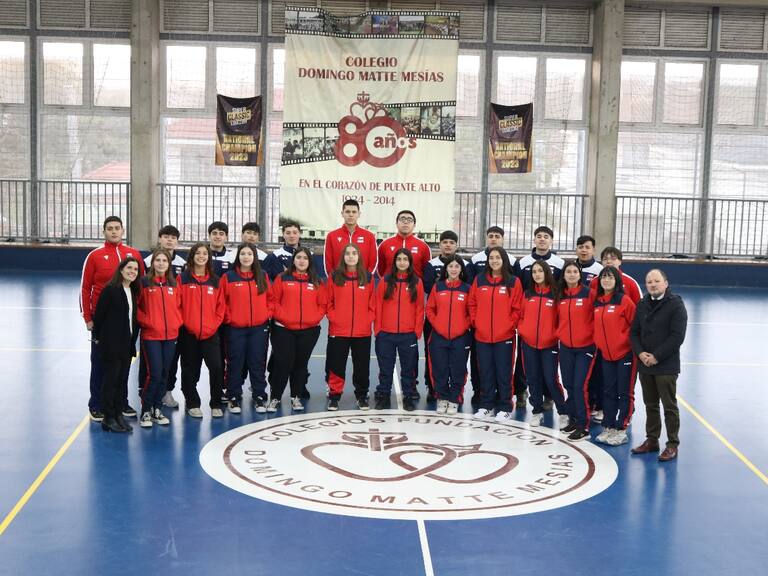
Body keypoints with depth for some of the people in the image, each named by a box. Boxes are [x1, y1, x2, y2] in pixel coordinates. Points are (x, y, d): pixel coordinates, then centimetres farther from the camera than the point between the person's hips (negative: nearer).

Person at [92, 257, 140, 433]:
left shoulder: (134, 292, 11)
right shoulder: (110, 289, -10)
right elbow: (99, 314, -9)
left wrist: (133, 340, 10)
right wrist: (97, 337, -5)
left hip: (127, 344, 7)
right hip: (111, 344, -7)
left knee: (122, 381, 10)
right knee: (110, 380, -1)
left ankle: (118, 414, 17)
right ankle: (108, 418, 5)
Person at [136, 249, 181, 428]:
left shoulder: (173, 284, 9)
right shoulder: (145, 283, -3)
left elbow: (179, 306, 15)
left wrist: (177, 322, 0)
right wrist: (146, 321, -10)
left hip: (170, 335, 5)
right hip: (151, 335, -4)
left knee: (165, 374, 9)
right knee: (154, 373, -10)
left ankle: (157, 409, 21)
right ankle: (145, 411, 4)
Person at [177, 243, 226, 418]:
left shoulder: (215, 281, 8)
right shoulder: (183, 278, 1)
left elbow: (220, 307, 8)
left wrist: (213, 326, -3)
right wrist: (185, 323, -7)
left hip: (210, 333, 1)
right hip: (188, 333, -1)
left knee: (216, 367, -10)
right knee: (190, 370, 7)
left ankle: (216, 404, 4)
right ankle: (192, 403, 22)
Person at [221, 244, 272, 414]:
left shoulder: (262, 276, 7)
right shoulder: (228, 277, 0)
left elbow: (270, 298, 12)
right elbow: (222, 301, 0)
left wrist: (268, 314, 0)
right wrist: (228, 318, -7)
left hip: (259, 327, 2)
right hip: (235, 328, -2)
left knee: (258, 363, 6)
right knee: (236, 364, 4)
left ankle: (259, 396, 16)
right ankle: (234, 398, 13)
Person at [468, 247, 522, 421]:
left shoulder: (513, 282, -3)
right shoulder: (479, 280, 5)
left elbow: (517, 308, -3)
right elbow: (472, 304, 10)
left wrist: (510, 325, -9)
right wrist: (475, 321, 2)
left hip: (504, 336, -3)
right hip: (482, 336, 3)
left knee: (504, 372, 3)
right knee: (486, 372, 10)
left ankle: (505, 408, 12)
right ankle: (486, 405, 21)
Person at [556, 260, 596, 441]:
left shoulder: (589, 293, -8)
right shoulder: (560, 296, 5)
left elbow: (596, 317, -6)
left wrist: (592, 334, -9)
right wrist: (559, 333, 7)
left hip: (585, 347, -5)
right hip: (565, 347, 5)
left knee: (580, 386, -8)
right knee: (569, 385, 11)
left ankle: (583, 426, 1)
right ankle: (573, 419, 25)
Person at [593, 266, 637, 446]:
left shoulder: (624, 300, -11)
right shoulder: (597, 302, 6)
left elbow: (635, 325, -8)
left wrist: (635, 347, -8)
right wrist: (599, 344, 10)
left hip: (625, 354, -6)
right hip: (606, 355, 6)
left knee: (625, 393, 3)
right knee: (609, 392, 12)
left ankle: (621, 430, 9)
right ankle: (608, 428, 20)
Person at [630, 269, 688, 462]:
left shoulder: (676, 304, -8)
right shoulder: (642, 305, 10)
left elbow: (677, 336, -14)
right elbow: (634, 332, 11)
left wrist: (657, 356, -15)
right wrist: (640, 353, -6)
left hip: (666, 366, -6)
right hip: (645, 364, 6)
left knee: (669, 406, 0)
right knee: (650, 405, 14)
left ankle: (672, 445, 7)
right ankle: (651, 440, 25)